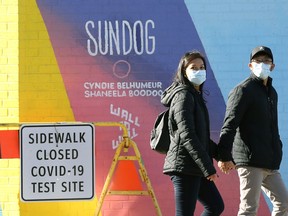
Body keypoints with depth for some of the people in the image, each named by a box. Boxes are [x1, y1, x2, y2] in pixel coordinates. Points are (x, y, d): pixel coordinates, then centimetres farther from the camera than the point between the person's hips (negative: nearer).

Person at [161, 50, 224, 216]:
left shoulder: (196, 96, 18)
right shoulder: (183, 96, -12)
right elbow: (186, 136, -21)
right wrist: (208, 167, -21)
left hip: (195, 168, 10)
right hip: (185, 166, -10)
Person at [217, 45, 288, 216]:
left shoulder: (272, 92, 20)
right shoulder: (243, 90, -6)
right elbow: (229, 125, -15)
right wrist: (224, 156, -24)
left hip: (269, 163, 9)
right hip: (250, 161, -9)